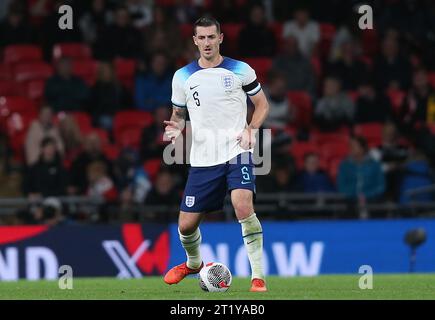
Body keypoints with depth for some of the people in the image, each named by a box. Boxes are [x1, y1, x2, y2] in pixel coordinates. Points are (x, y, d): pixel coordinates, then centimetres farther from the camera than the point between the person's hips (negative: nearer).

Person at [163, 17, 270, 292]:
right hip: (202, 159, 3)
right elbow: (178, 114, 18)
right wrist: (176, 127, -6)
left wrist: (251, 129, -10)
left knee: (243, 206, -27)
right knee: (186, 225, 4)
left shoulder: (240, 71, 0)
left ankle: (258, 276, -19)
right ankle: (193, 264, 39)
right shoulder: (183, 77, 7)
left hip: (236, 152, -3)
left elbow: (262, 105, 8)